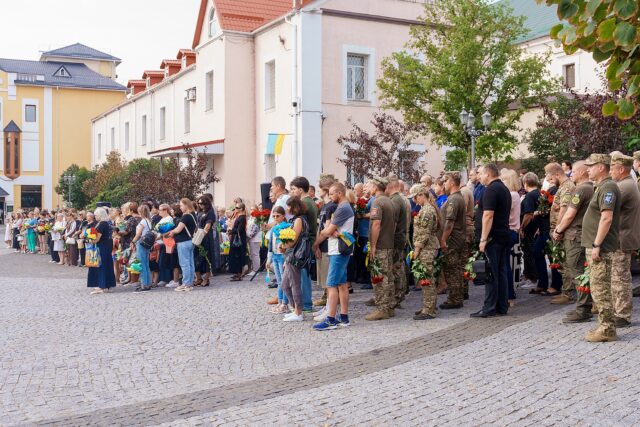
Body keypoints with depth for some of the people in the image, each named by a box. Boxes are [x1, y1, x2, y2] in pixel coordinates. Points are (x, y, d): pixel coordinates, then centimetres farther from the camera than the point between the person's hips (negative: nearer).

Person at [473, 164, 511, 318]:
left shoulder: (491, 189, -13)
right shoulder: (504, 189, 17)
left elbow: (488, 215, -20)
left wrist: (483, 239, -20)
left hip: (493, 237, -9)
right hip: (505, 235, 9)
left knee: (491, 274, -6)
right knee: (501, 272, 10)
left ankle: (489, 308, -4)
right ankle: (502, 307, 14)